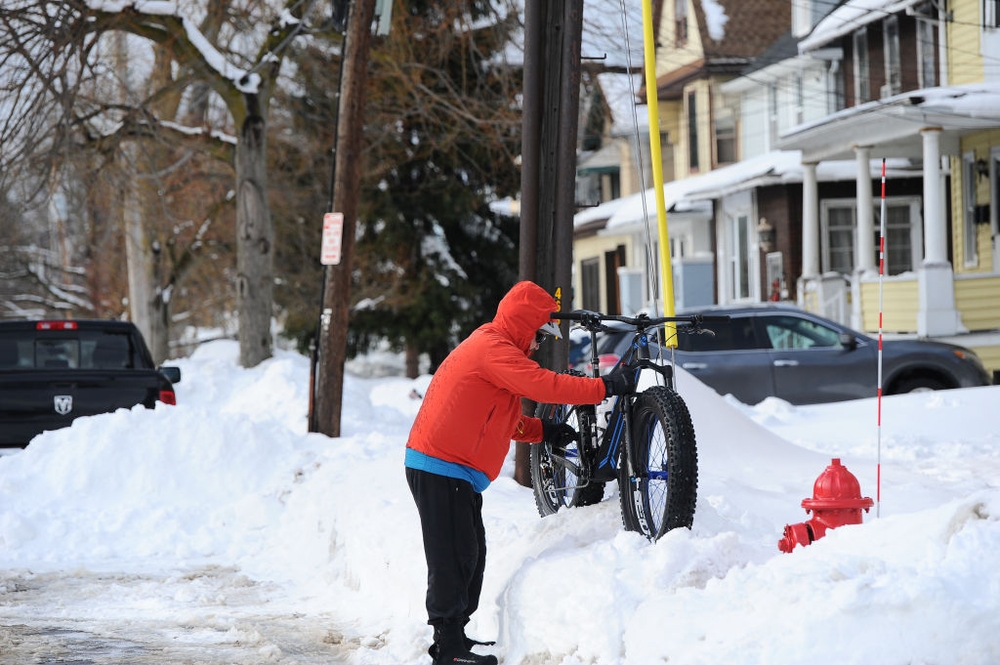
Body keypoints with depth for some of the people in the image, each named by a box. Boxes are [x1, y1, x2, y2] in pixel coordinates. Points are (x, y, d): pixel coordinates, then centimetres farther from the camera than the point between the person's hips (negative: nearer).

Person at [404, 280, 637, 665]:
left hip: (455, 473, 11)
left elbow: (504, 420, 24)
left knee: (471, 556, 13)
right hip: (441, 470, -11)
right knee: (455, 557, -9)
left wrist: (544, 431, 11)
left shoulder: (491, 348, 20)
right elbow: (541, 384, -24)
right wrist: (605, 387, -21)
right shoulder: (494, 349, -14)